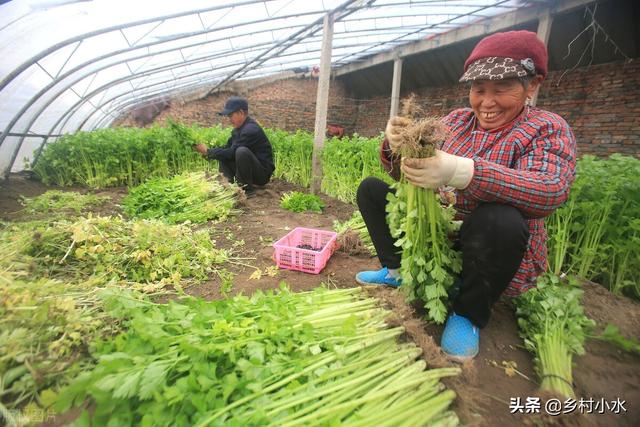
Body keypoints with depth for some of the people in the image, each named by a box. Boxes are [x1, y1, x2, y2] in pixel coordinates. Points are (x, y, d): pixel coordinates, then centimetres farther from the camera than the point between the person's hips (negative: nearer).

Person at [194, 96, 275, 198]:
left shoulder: (250, 130, -21)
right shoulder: (239, 128, 8)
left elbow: (232, 153, -23)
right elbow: (227, 148, 9)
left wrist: (208, 152, -15)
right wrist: (207, 152, -5)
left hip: (262, 173, -9)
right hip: (251, 170, 9)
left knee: (241, 151, -32)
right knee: (222, 154, 9)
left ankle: (248, 189, -18)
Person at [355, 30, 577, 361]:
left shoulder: (546, 129, -7)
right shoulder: (457, 120, 4)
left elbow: (551, 191, -28)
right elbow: (404, 173, -2)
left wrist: (461, 172, -43)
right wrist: (396, 146, -27)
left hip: (493, 247, -4)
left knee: (500, 218, -38)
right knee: (370, 189, 0)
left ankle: (469, 313, -11)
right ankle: (397, 269, 9)